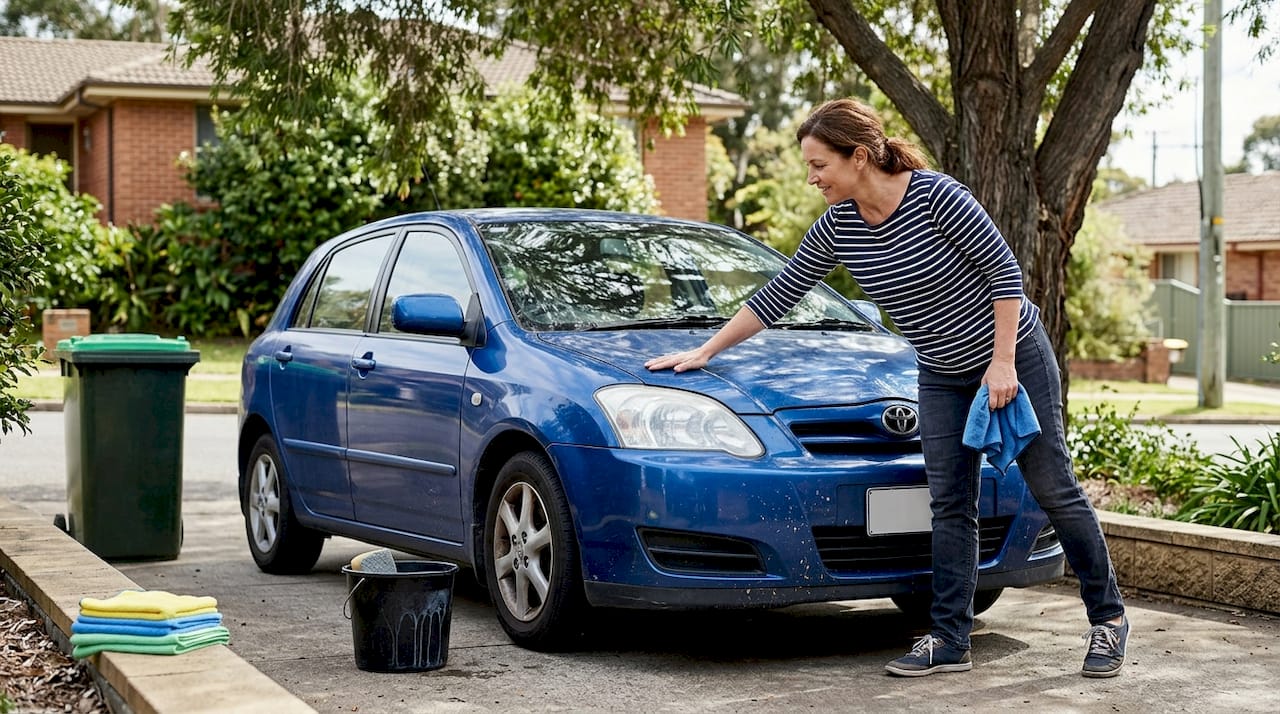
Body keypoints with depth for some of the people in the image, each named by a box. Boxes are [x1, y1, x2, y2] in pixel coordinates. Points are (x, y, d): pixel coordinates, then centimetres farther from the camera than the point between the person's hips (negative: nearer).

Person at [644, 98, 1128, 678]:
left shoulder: (935, 196, -23)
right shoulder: (837, 226, -5)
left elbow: (1004, 270, -19)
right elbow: (778, 295, 3)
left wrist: (1002, 363, -21)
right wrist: (704, 352, 3)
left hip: (1013, 356, -6)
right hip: (943, 377, 6)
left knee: (1053, 489, 1)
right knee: (950, 506, 3)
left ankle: (1107, 617, 14)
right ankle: (950, 640, 7)